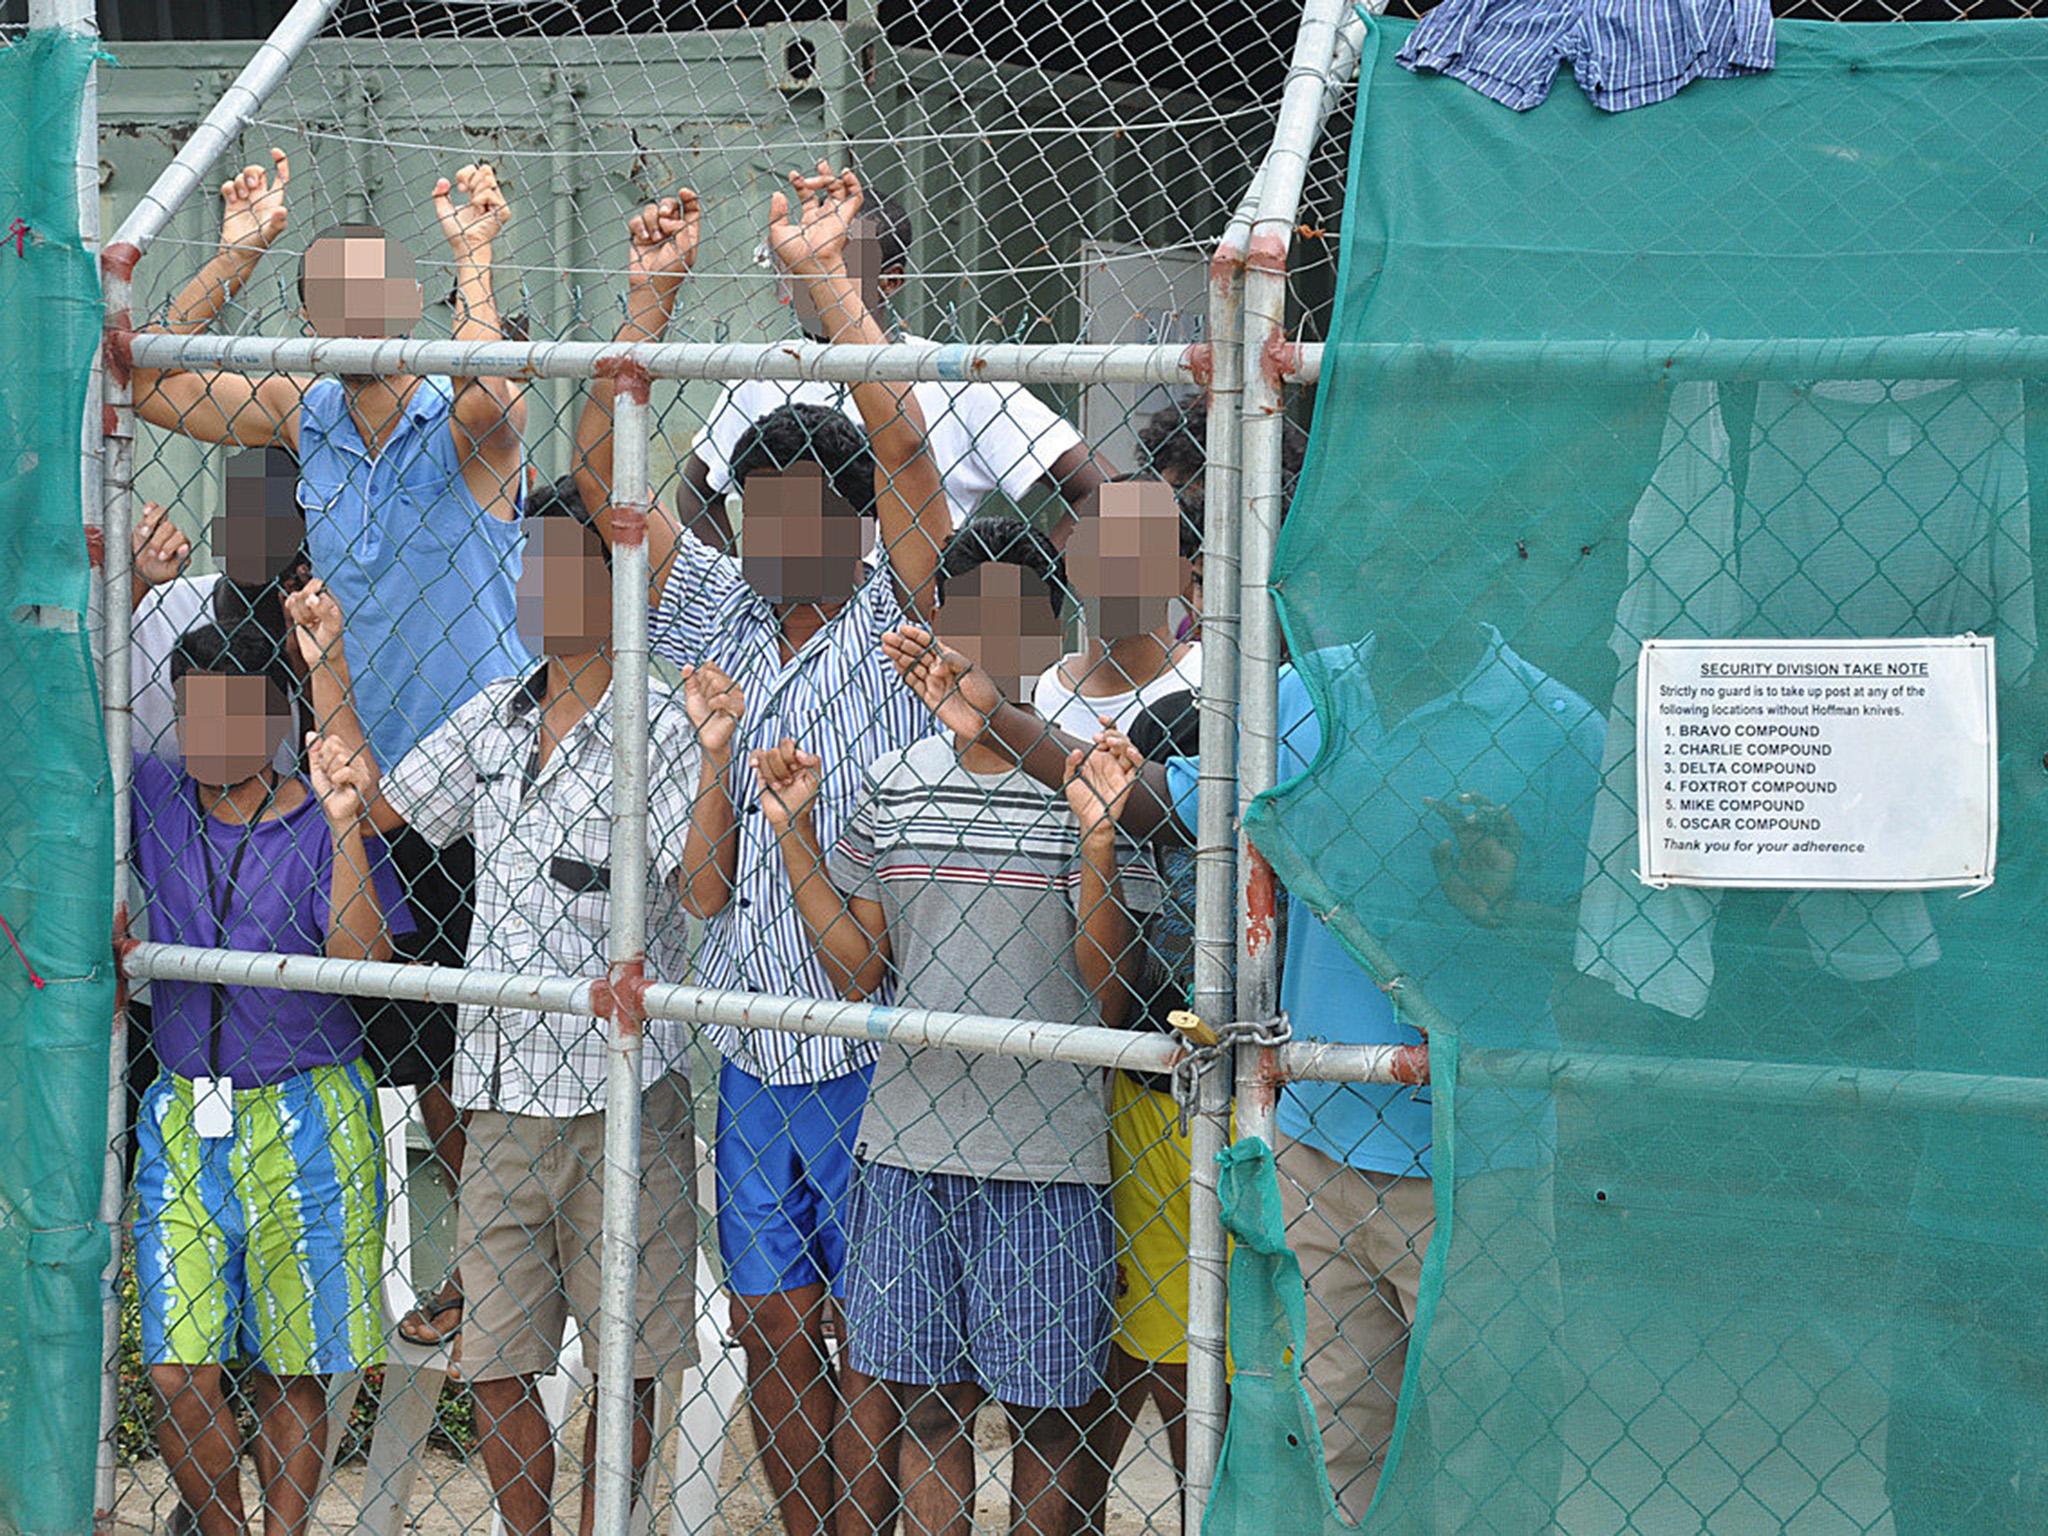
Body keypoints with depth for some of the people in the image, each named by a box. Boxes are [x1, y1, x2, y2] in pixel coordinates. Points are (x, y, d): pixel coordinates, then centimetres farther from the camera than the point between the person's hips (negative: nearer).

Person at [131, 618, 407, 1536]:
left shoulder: (321, 824, -5)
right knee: (179, 1373, -3)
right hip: (181, 1116, 3)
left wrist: (344, 827, -26)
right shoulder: (154, 799, 4)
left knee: (292, 1373, 5)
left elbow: (365, 964, -15)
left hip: (304, 1124, -3)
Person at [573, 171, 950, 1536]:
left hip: (870, 1057, -5)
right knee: (773, 1330, 11)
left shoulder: (898, 626, -5)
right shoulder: (724, 621, 9)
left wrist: (825, 274, -21)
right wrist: (654, 292, -1)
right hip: (752, 1055, 6)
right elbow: (602, 469, 7)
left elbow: (905, 444, -20)